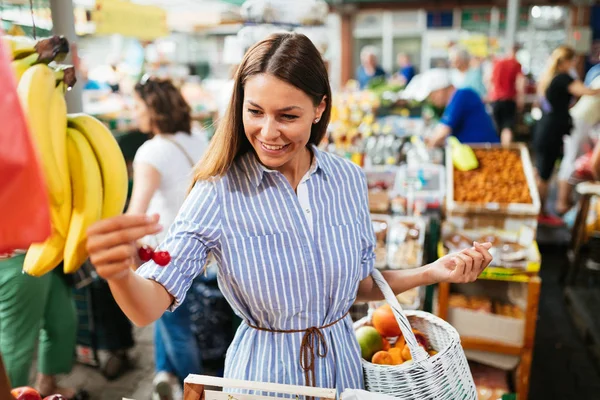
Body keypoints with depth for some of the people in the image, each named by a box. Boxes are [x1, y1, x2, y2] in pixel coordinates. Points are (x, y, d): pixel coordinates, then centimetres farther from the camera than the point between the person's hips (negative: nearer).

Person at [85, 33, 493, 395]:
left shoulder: (349, 179, -8)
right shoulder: (219, 193, -19)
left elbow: (360, 285, 3)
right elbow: (150, 306, -25)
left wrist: (431, 272, -9)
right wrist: (120, 273, -46)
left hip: (341, 365, 3)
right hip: (264, 372, -3)